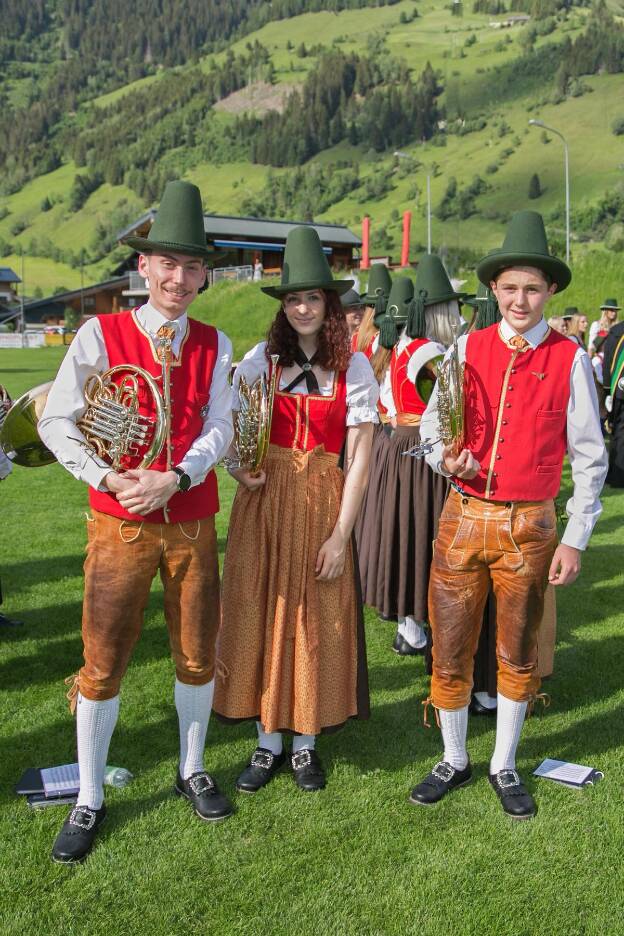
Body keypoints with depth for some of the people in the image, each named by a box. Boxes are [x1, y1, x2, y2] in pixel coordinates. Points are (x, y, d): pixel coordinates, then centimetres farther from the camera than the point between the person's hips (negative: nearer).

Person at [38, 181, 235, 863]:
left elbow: (220, 428, -4)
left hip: (192, 521, 3)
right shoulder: (100, 334, -3)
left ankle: (192, 771, 35)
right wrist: (108, 478, -17)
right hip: (119, 524, -2)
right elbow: (56, 423, -5)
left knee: (197, 655, 12)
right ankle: (89, 801, 22)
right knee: (102, 663, 4)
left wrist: (173, 478, -19)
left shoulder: (213, 345, 4)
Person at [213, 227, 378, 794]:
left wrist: (340, 534, -9)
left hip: (324, 504, -1)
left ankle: (306, 743, 24)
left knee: (315, 620, 6)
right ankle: (268, 743, 22)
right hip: (264, 501, 1)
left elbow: (359, 459, -4)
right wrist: (239, 468, -13)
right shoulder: (260, 359, 2)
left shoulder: (354, 368, -2)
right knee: (261, 616, 6)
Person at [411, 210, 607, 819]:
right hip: (463, 517, 2)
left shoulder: (569, 361, -3)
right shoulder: (467, 349, 2)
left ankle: (504, 766, 34)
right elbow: (431, 423, 9)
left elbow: (589, 457, 0)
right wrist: (445, 458, -14)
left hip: (530, 526, -1)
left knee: (518, 654, 14)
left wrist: (575, 539, -3)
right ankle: (454, 761, 31)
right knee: (450, 650, 9)